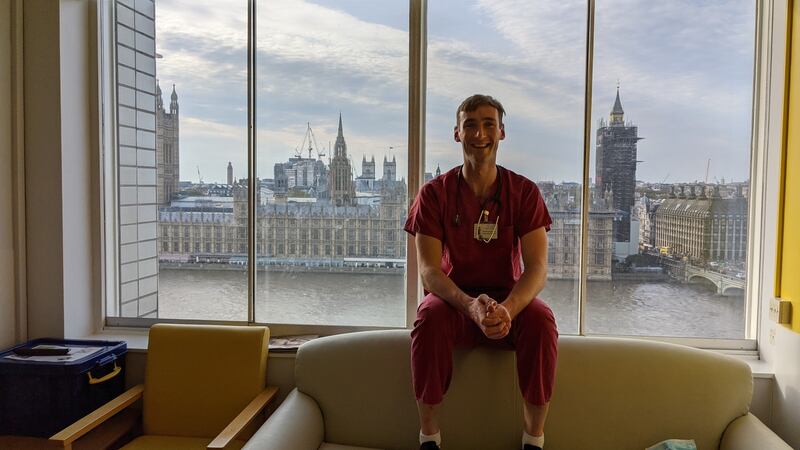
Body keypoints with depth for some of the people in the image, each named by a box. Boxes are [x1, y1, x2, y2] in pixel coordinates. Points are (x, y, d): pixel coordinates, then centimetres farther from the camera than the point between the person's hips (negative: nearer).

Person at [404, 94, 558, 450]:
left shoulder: (524, 191, -3)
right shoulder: (434, 193, -5)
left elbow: (537, 267, -12)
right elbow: (429, 269, -13)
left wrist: (508, 308, -33)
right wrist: (471, 305, -33)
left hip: (510, 300, 1)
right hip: (453, 298, 0)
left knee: (541, 319, -31)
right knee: (429, 318, -33)